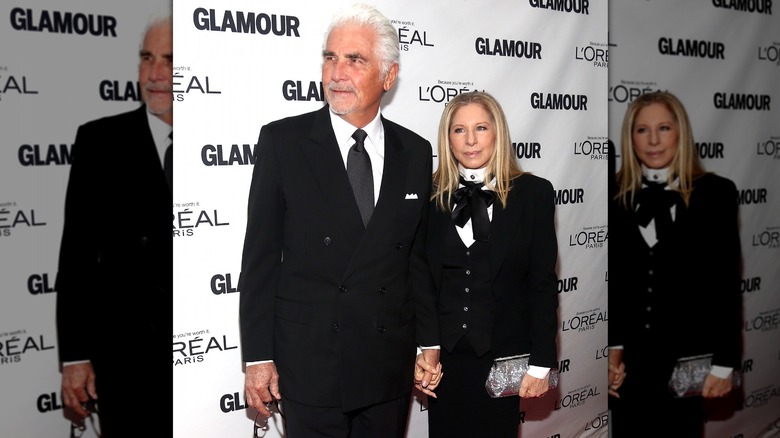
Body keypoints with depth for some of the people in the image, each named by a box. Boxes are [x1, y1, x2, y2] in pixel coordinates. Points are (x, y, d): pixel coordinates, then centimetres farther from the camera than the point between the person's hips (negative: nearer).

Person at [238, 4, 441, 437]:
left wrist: (429, 343, 10)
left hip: (391, 365, 3)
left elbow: (418, 257, 10)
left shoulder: (414, 152, 4)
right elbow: (261, 256, -5)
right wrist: (258, 356, -7)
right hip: (310, 364, -3)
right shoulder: (283, 141, -6)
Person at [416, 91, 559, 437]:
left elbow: (543, 283, -3)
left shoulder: (533, 193, -3)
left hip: (502, 354, -1)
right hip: (444, 353, 2)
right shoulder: (430, 196, 2)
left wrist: (541, 363, -6)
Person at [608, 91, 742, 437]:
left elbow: (726, 283, -2)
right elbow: (608, 278, 2)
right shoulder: (615, 196, 2)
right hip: (628, 356, 1)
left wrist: (724, 362, -5)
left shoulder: (714, 193, -1)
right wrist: (611, 347, -6)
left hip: (687, 356, -1)